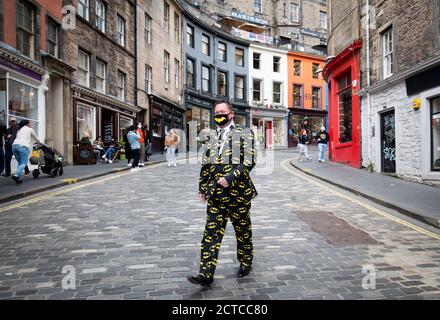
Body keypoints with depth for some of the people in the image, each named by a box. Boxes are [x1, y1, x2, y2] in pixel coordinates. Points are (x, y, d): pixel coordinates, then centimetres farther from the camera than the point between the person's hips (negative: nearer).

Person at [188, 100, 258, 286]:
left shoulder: (244, 134, -2)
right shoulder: (210, 136, 12)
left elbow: (249, 161, -12)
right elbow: (205, 164, 17)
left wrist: (230, 178, -21)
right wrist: (203, 187, 13)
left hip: (238, 192, -3)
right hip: (216, 193, 4)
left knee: (243, 230, 12)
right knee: (212, 232, -1)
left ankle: (246, 262, 33)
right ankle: (206, 273, 1)